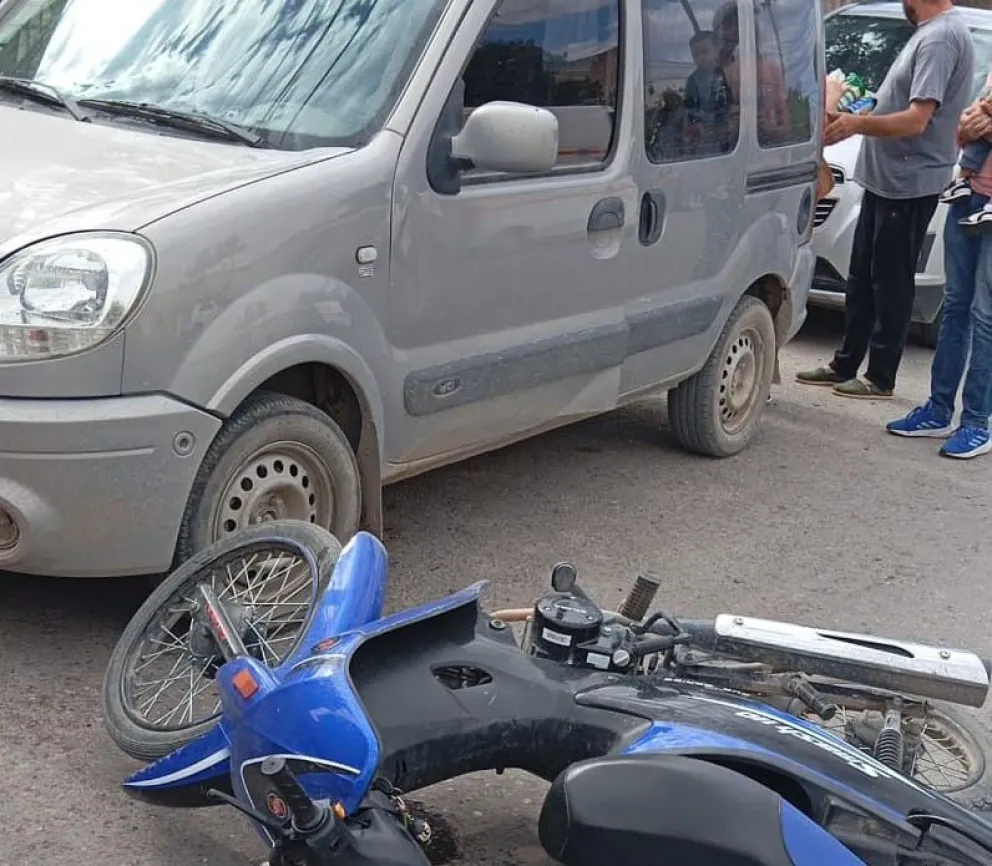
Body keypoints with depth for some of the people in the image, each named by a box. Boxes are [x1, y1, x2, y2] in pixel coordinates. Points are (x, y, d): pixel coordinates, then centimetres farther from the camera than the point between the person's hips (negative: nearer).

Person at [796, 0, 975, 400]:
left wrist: (857, 124, -17)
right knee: (862, 278, 16)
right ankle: (845, 365, 26)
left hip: (909, 184, -10)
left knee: (891, 284, 0)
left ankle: (880, 377, 10)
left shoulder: (940, 38, -18)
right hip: (884, 179, 10)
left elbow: (917, 120, -24)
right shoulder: (929, 32, 13)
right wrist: (859, 117, 10)